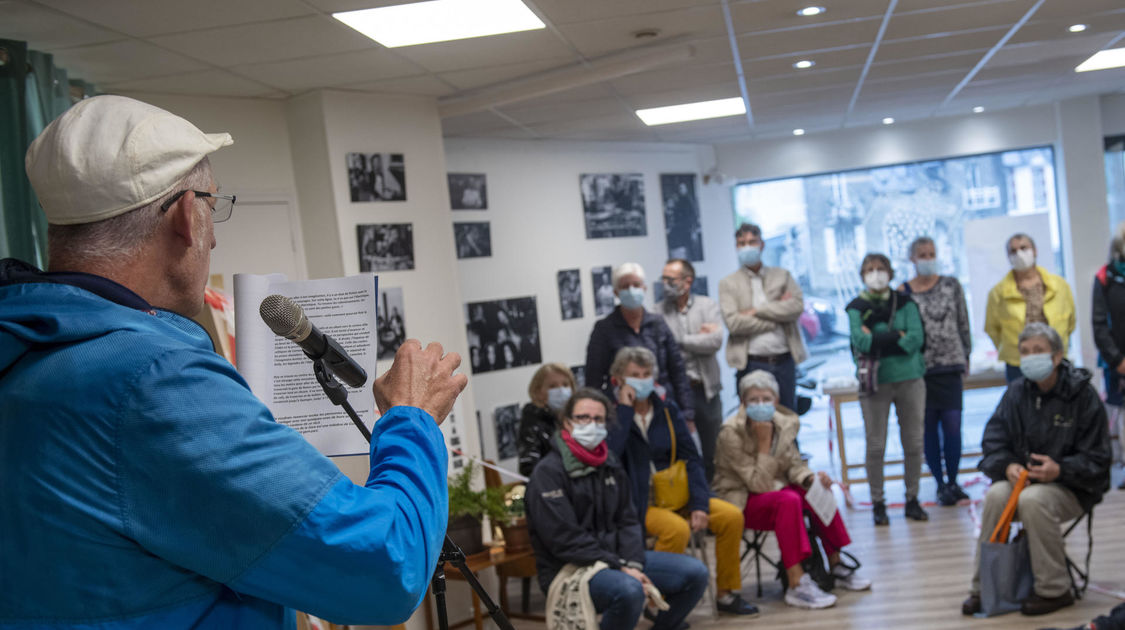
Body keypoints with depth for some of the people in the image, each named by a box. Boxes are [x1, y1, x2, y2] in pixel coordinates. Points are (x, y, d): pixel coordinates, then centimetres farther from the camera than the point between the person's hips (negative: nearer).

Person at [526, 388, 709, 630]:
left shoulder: (609, 462, 11)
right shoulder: (548, 472, -12)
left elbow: (628, 521, 10)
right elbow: (566, 541, -18)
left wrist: (633, 564, -8)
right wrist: (620, 568, -19)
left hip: (617, 558, 7)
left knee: (695, 573, -4)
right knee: (628, 589, -36)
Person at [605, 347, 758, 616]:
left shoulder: (668, 410, 9)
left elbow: (691, 460, 5)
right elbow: (610, 453, -27)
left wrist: (699, 505, -7)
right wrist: (625, 409, -19)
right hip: (638, 502, -5)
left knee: (731, 516, -12)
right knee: (677, 528, -33)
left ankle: (726, 593, 6)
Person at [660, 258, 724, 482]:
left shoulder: (707, 306, 5)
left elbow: (716, 341, -10)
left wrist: (681, 341, -8)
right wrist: (699, 338, -9)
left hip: (705, 389, 2)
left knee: (713, 453, 10)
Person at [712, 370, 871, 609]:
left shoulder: (786, 423, -3)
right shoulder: (731, 433, -22)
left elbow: (793, 465, 3)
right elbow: (759, 484, -23)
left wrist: (811, 478, -18)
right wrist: (763, 442, -28)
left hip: (773, 491, 6)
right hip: (738, 502, -6)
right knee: (787, 500, -32)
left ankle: (836, 566, -3)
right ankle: (797, 585, -34)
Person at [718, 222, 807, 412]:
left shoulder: (782, 276, 11)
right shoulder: (728, 283, 4)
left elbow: (797, 306, -6)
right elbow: (733, 323, -10)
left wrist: (756, 311, -11)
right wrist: (777, 316, -8)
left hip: (784, 361, 2)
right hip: (751, 364, -2)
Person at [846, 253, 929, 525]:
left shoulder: (905, 303, 6)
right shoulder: (857, 308, 2)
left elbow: (917, 339, -8)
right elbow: (861, 343, -14)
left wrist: (878, 340, -12)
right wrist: (899, 335, -10)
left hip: (909, 378, 2)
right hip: (874, 381, -2)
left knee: (914, 443, 5)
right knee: (875, 446, 0)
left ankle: (912, 499, 18)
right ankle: (878, 503, 10)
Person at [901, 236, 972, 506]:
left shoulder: (951, 285, 6)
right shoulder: (903, 291, 0)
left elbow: (963, 323, 11)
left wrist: (966, 356, 10)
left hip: (950, 365, 1)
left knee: (953, 425, -4)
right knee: (929, 428, 4)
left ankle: (953, 481, 12)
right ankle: (940, 484, 15)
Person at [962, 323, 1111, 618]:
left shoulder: (1082, 395, -9)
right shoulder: (1017, 392, 2)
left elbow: (1095, 459, -8)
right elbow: (993, 441, 3)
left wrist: (1060, 469, -25)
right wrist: (1007, 466, -17)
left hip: (1073, 488, -4)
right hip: (1023, 477, 4)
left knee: (1033, 500, -35)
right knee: (996, 495, -28)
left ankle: (1054, 591, -17)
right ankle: (983, 588, -17)